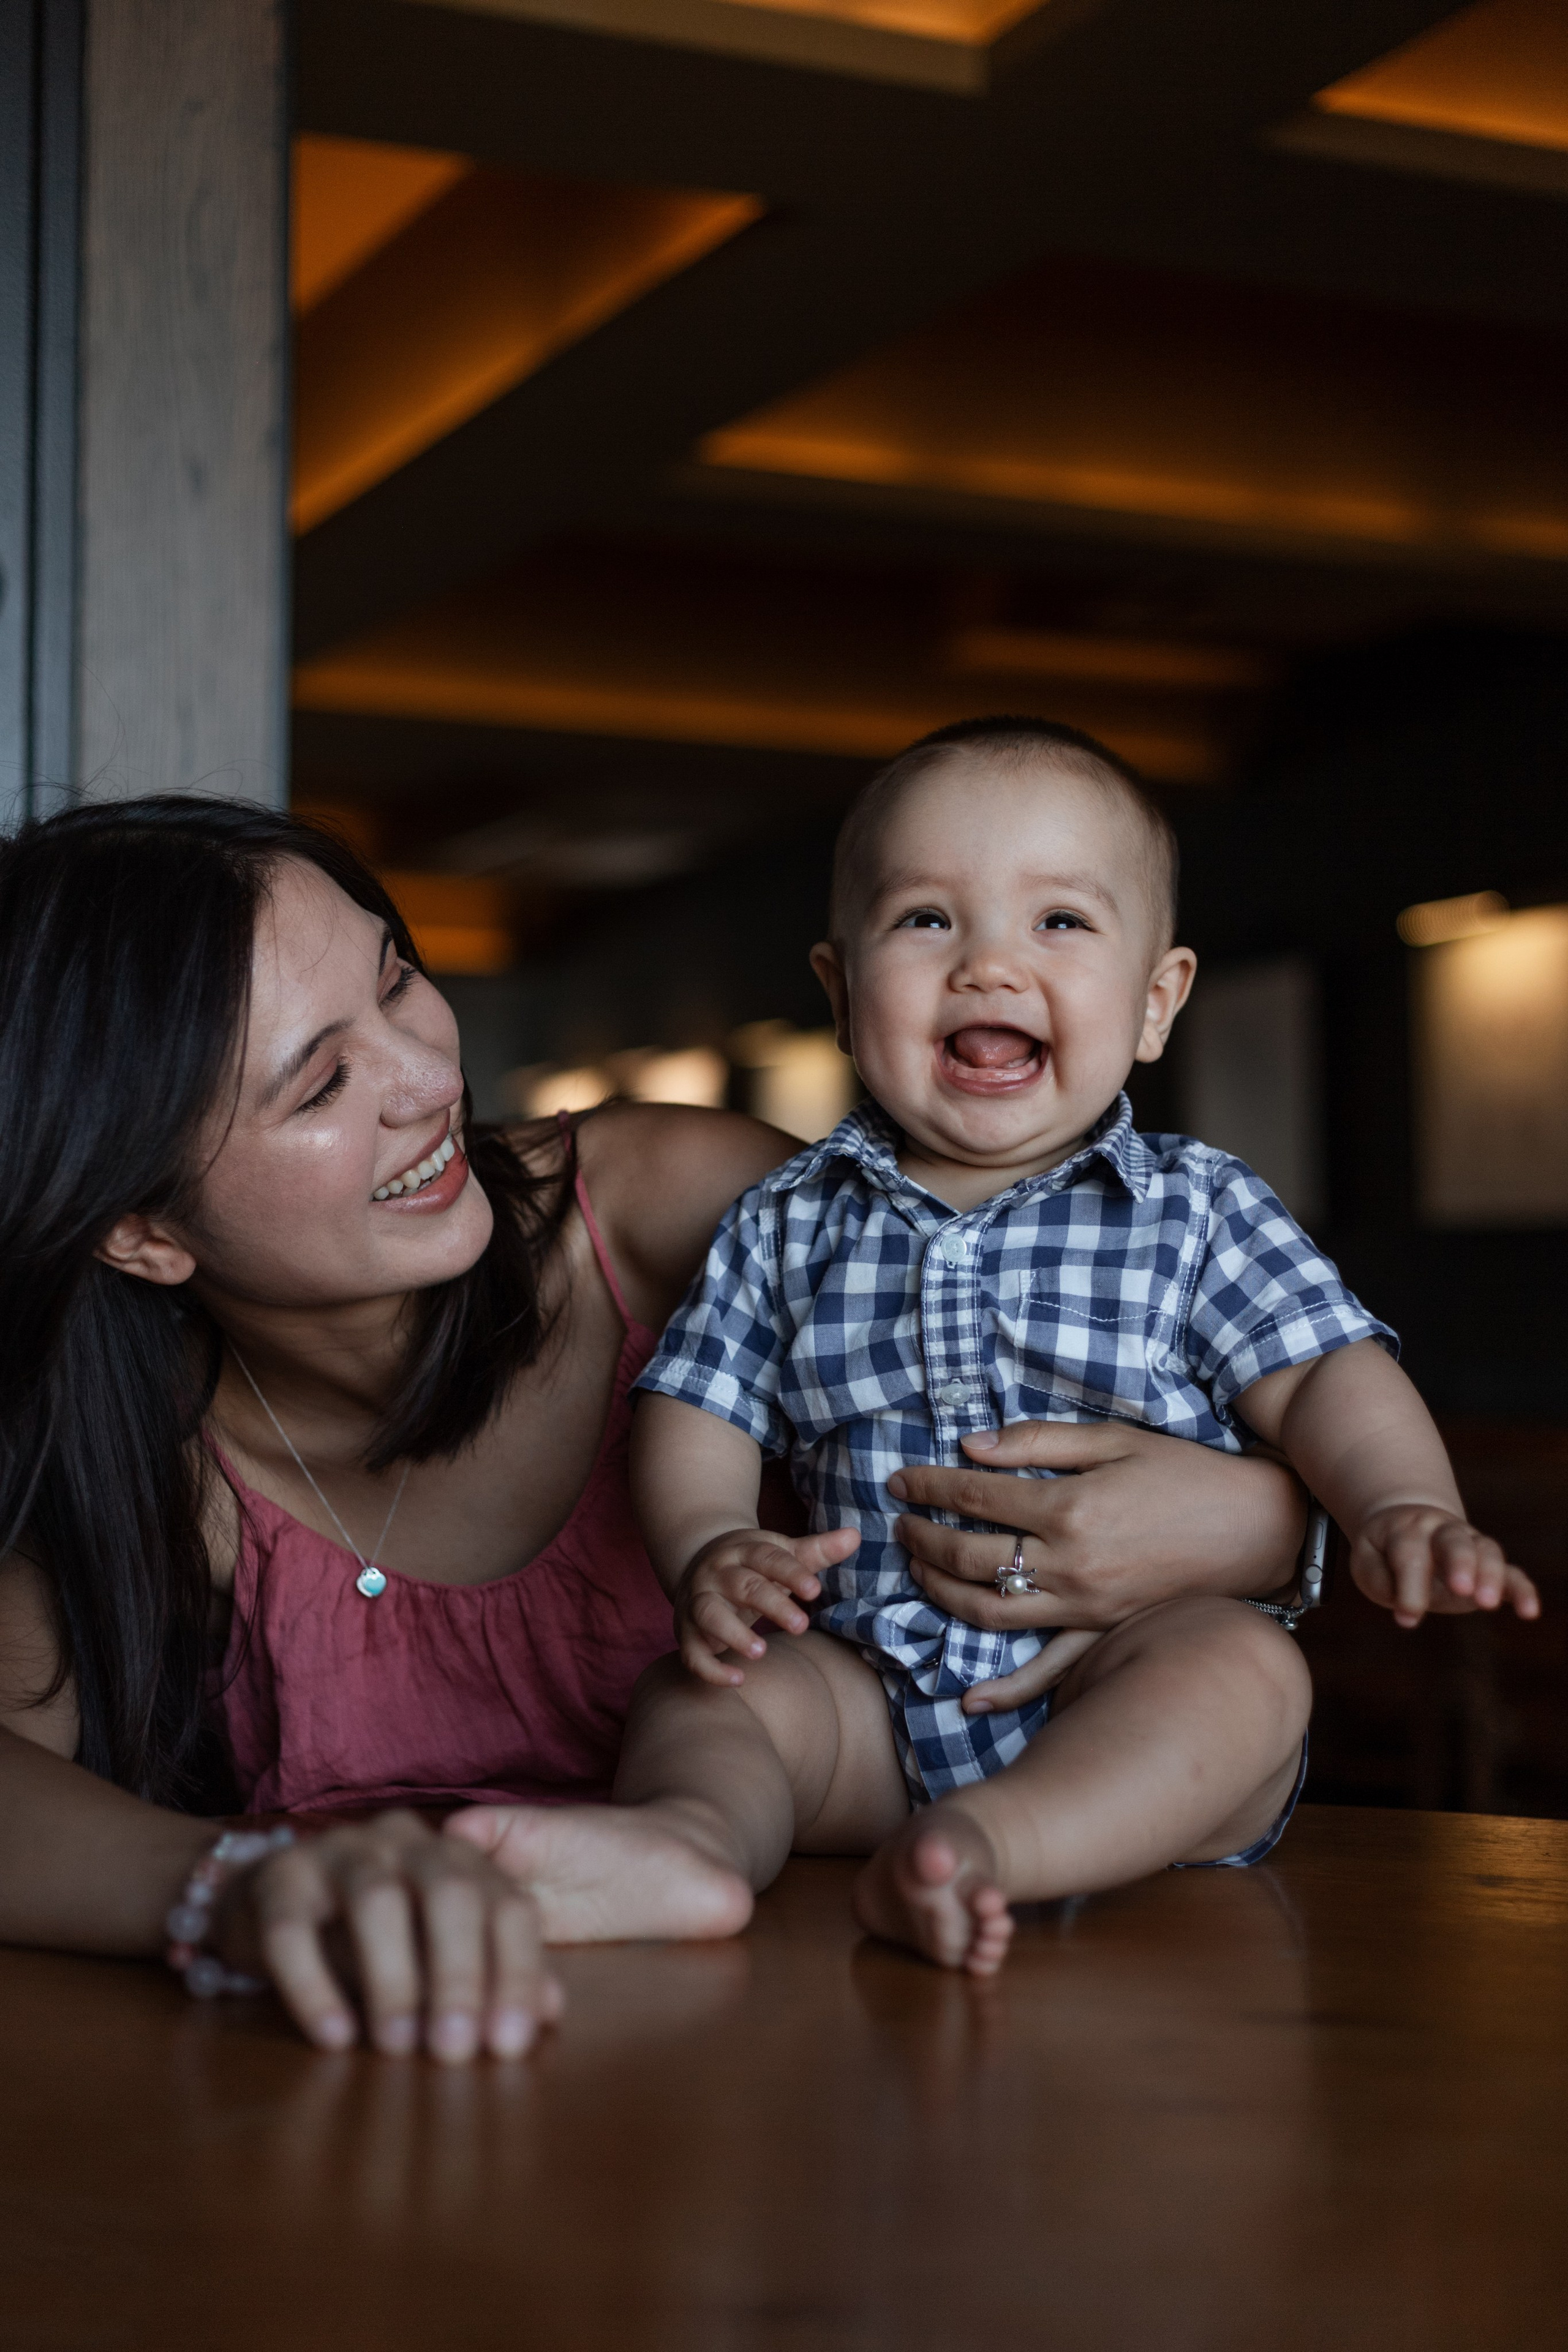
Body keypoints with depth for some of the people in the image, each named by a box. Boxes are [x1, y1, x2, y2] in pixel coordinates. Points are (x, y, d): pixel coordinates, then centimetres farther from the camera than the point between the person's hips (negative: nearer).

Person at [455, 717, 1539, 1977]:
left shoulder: (1197, 1209, 5)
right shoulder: (790, 1224, 10)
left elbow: (1323, 1376, -2)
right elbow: (698, 1412, 11)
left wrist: (1403, 1507, -24)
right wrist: (711, 1550, -11)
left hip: (1126, 1680, -2)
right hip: (874, 1675, 3)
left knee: (1245, 1666, -31)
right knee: (711, 1695, -20)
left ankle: (991, 1840, -51)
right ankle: (690, 1836, -48)